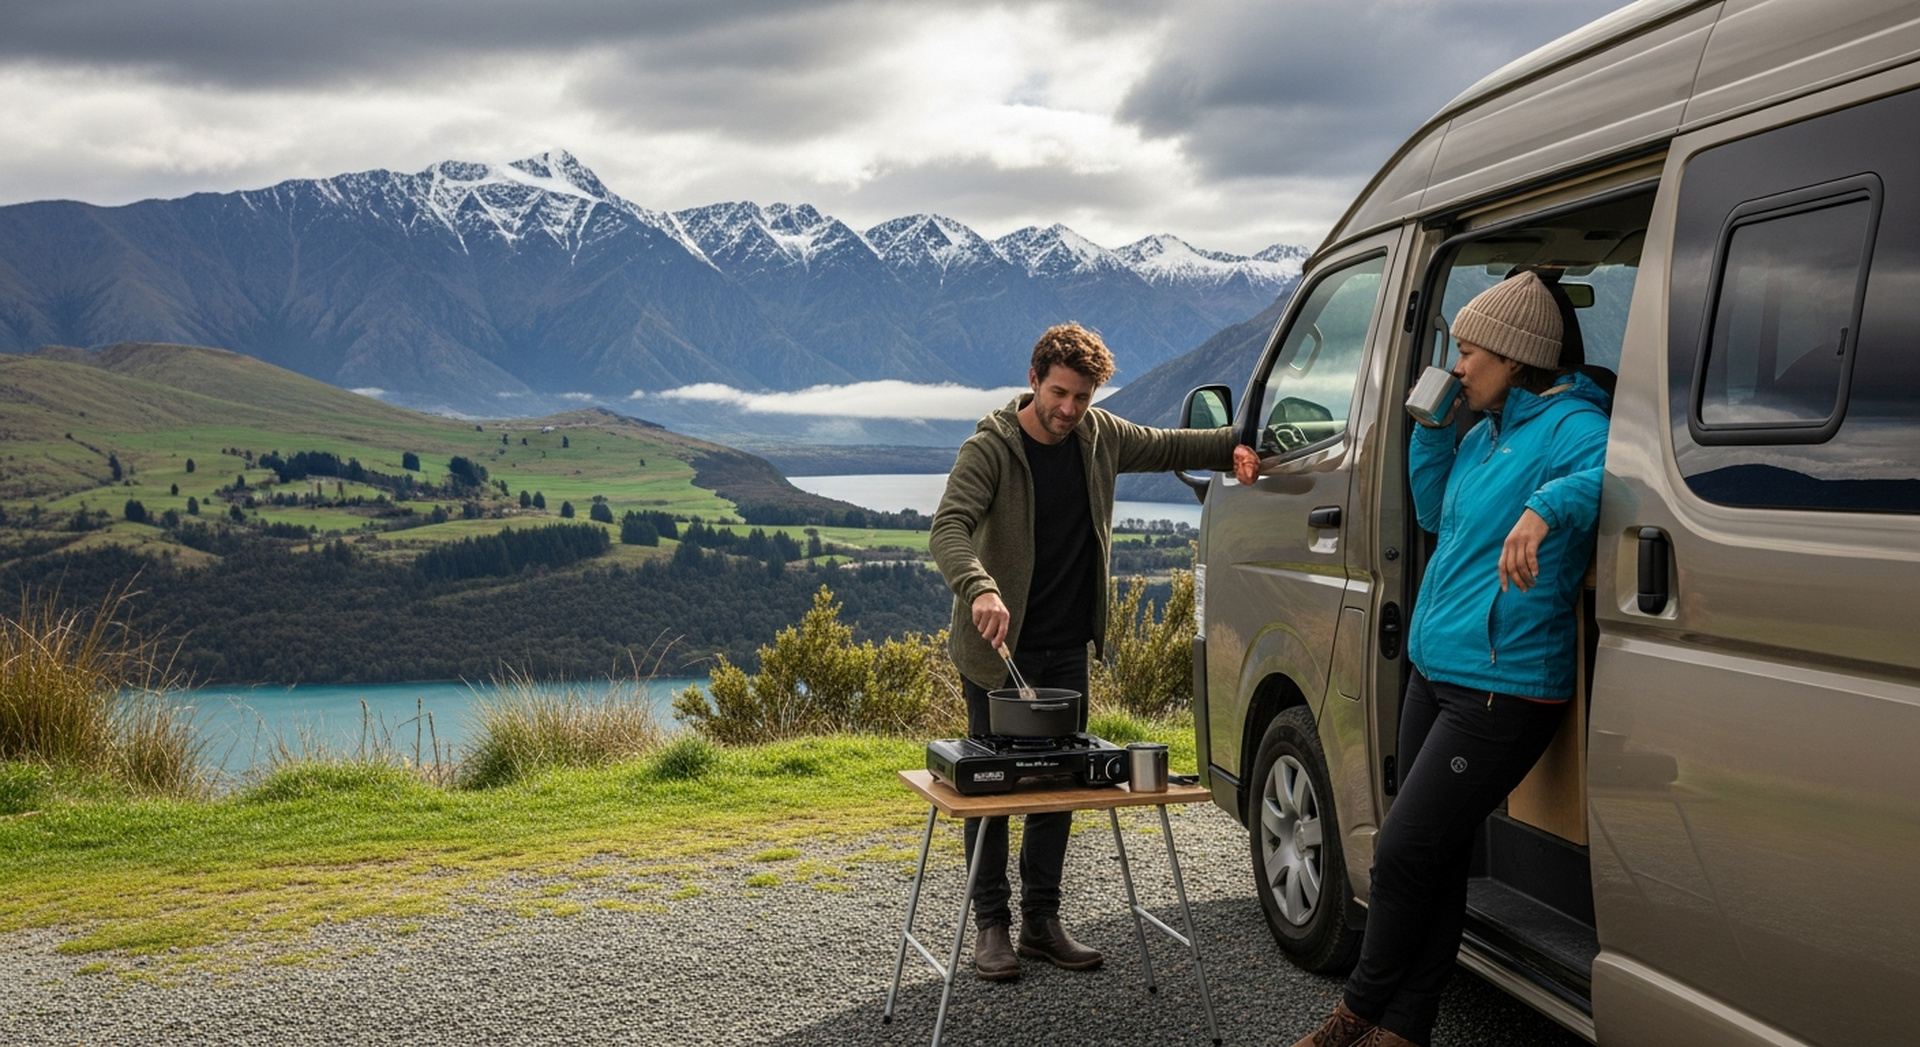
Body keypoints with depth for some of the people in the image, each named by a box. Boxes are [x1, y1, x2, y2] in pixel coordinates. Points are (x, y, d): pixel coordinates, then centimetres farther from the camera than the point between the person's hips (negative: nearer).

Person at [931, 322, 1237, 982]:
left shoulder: (1100, 437, 3)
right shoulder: (989, 450, -14)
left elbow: (1171, 447, 18)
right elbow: (949, 528, -27)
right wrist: (980, 589, -45)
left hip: (1067, 647, 5)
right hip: (997, 647, -5)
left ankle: (1042, 921, 19)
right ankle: (992, 924, 12)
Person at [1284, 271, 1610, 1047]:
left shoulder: (1567, 424, -12)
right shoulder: (1482, 434, 15)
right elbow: (1435, 514, 27)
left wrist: (1547, 508, -48)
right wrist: (1431, 428, 15)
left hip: (1503, 688, -9)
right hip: (1434, 671, 9)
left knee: (1403, 853, -3)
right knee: (1432, 857, 14)